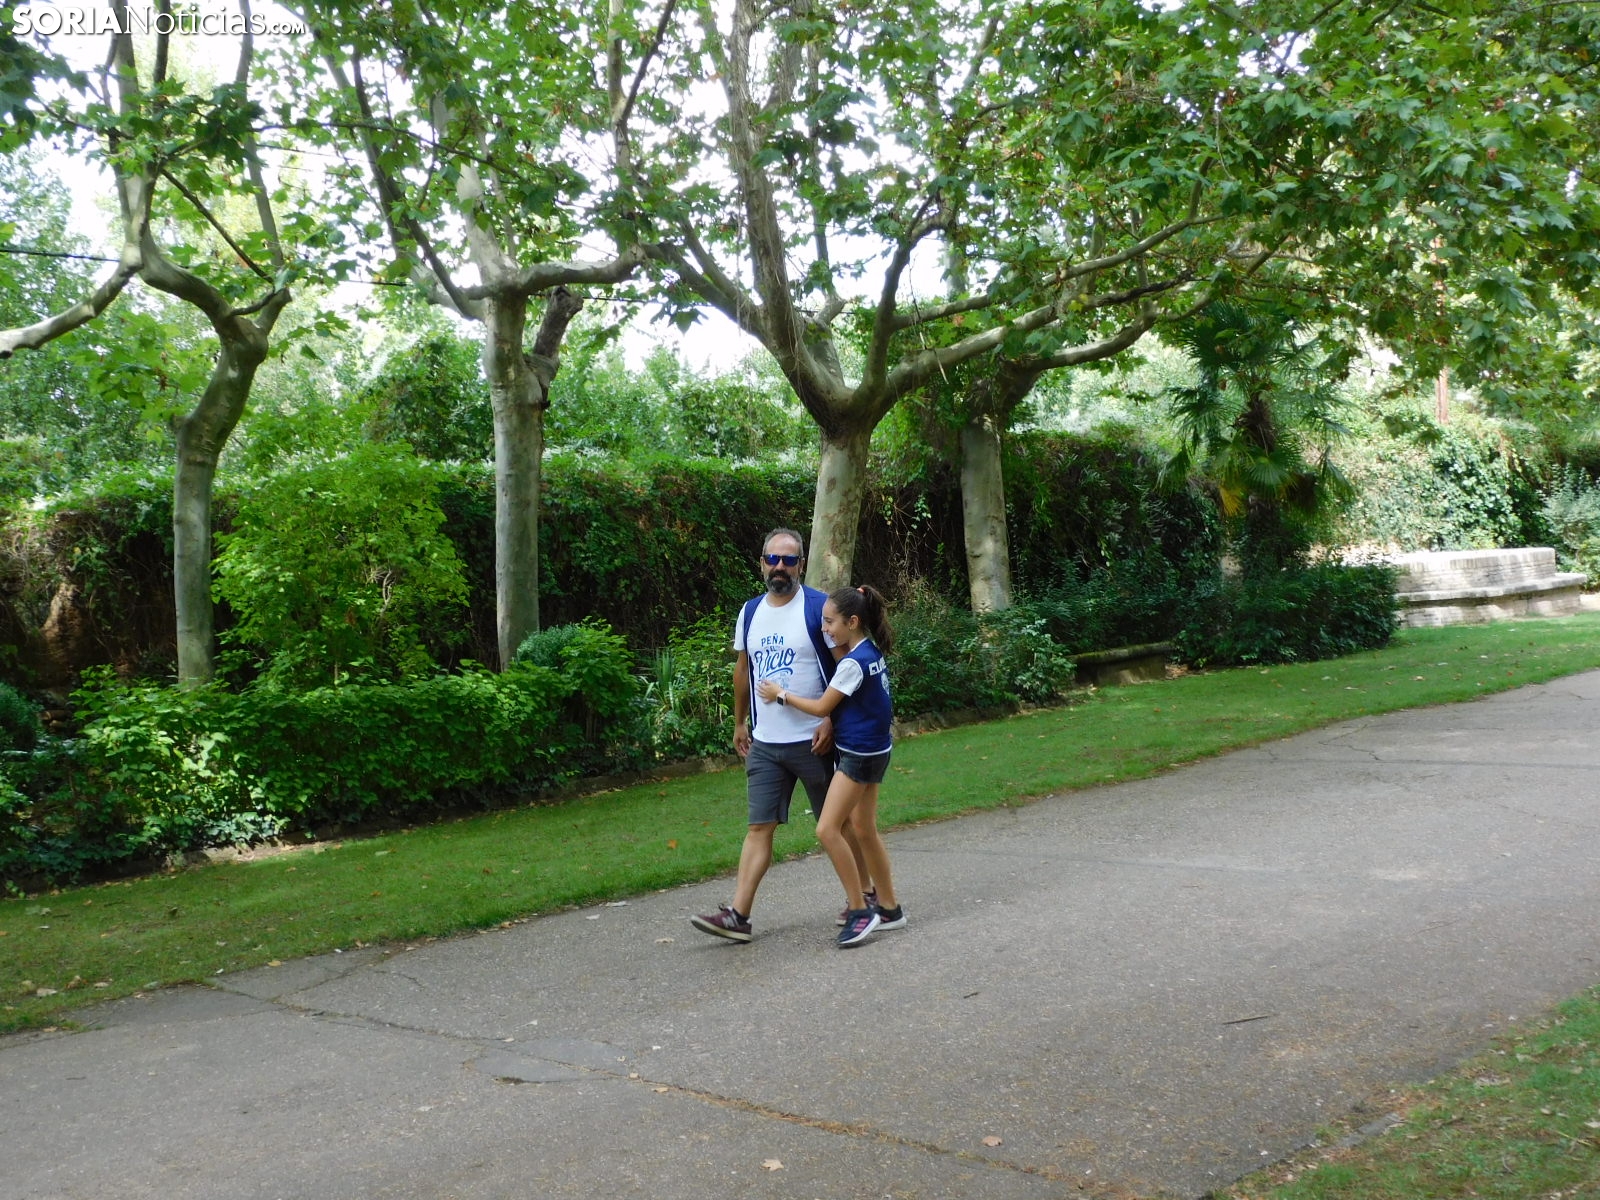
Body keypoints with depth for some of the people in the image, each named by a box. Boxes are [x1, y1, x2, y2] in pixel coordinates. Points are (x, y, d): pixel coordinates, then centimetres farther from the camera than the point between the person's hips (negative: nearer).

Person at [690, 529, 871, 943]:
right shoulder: (750, 612, 9)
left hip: (813, 740, -5)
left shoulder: (819, 608, -9)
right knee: (759, 827, 2)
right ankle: (738, 916, 0)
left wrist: (832, 721, -18)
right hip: (764, 742, 5)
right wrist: (739, 722, 20)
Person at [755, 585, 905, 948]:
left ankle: (859, 910, -4)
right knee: (864, 831, 16)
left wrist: (780, 694, -3)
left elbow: (822, 707, -13)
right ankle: (889, 909, 24)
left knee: (828, 830, -9)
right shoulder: (872, 652, 7)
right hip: (872, 750, 10)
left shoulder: (853, 663, -21)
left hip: (859, 755, -10)